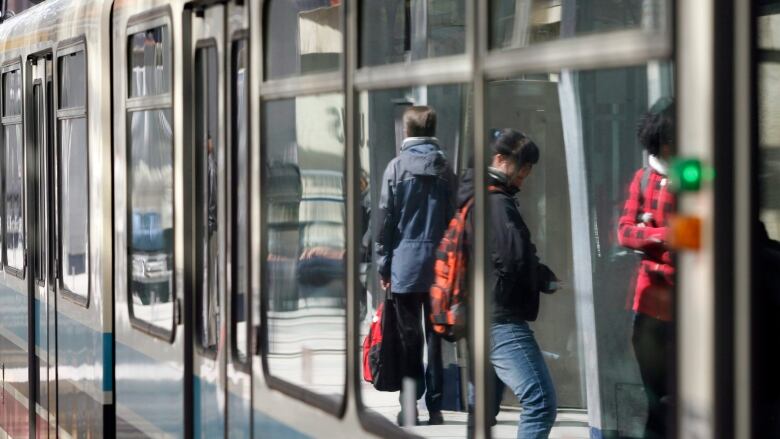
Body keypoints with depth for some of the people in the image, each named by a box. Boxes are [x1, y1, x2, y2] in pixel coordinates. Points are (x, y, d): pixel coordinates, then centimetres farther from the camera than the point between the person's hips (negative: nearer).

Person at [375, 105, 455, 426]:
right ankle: (435, 405, 3)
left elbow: (385, 219, -3)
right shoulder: (445, 169, 4)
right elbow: (454, 218, 4)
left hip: (405, 263, -2)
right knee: (437, 335, 5)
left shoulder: (397, 167, -3)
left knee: (409, 337, 2)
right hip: (440, 263, 2)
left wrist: (383, 264, 3)